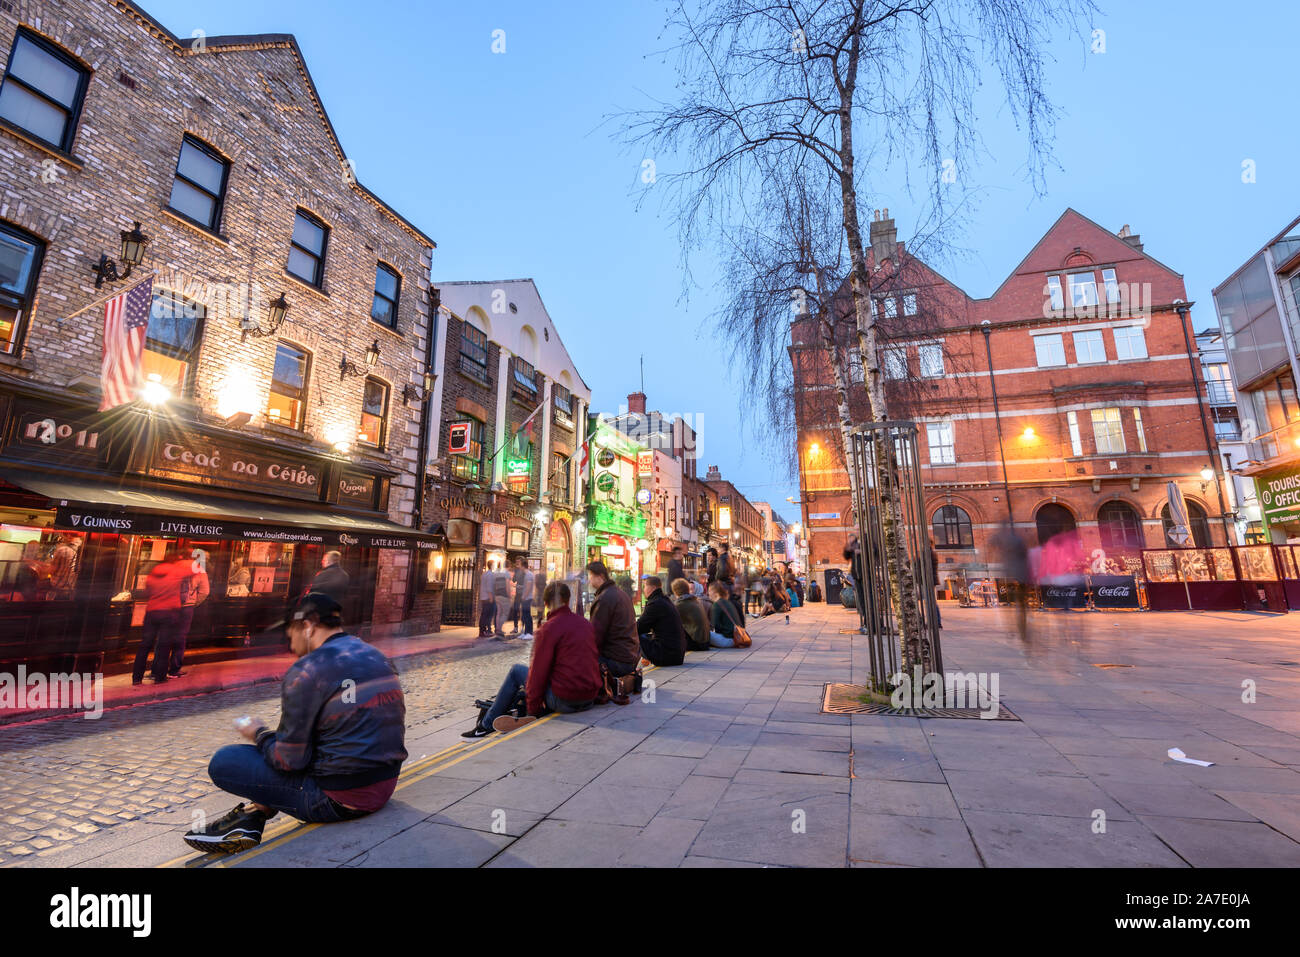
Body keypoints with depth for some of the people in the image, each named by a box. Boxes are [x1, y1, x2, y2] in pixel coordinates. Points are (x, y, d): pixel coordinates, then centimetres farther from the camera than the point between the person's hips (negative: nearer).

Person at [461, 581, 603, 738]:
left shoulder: (548, 629, -9)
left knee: (516, 671, 11)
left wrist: (533, 710, 3)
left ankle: (486, 725, 20)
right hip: (590, 700, 7)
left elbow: (538, 672, -9)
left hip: (564, 701, -6)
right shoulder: (586, 624, 10)